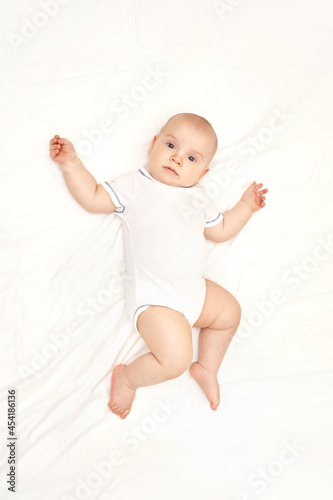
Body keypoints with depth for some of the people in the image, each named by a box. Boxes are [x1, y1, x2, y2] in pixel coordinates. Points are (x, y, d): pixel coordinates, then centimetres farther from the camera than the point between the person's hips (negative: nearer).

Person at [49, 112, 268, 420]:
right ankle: (127, 378, 10)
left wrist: (247, 204, 21)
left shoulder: (198, 197, 13)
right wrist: (71, 162, -11)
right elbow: (93, 198, -6)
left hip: (195, 290, 7)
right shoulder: (134, 185, -3)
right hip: (154, 299, -7)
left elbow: (220, 230, 23)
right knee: (176, 359, -20)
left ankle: (207, 369, 38)